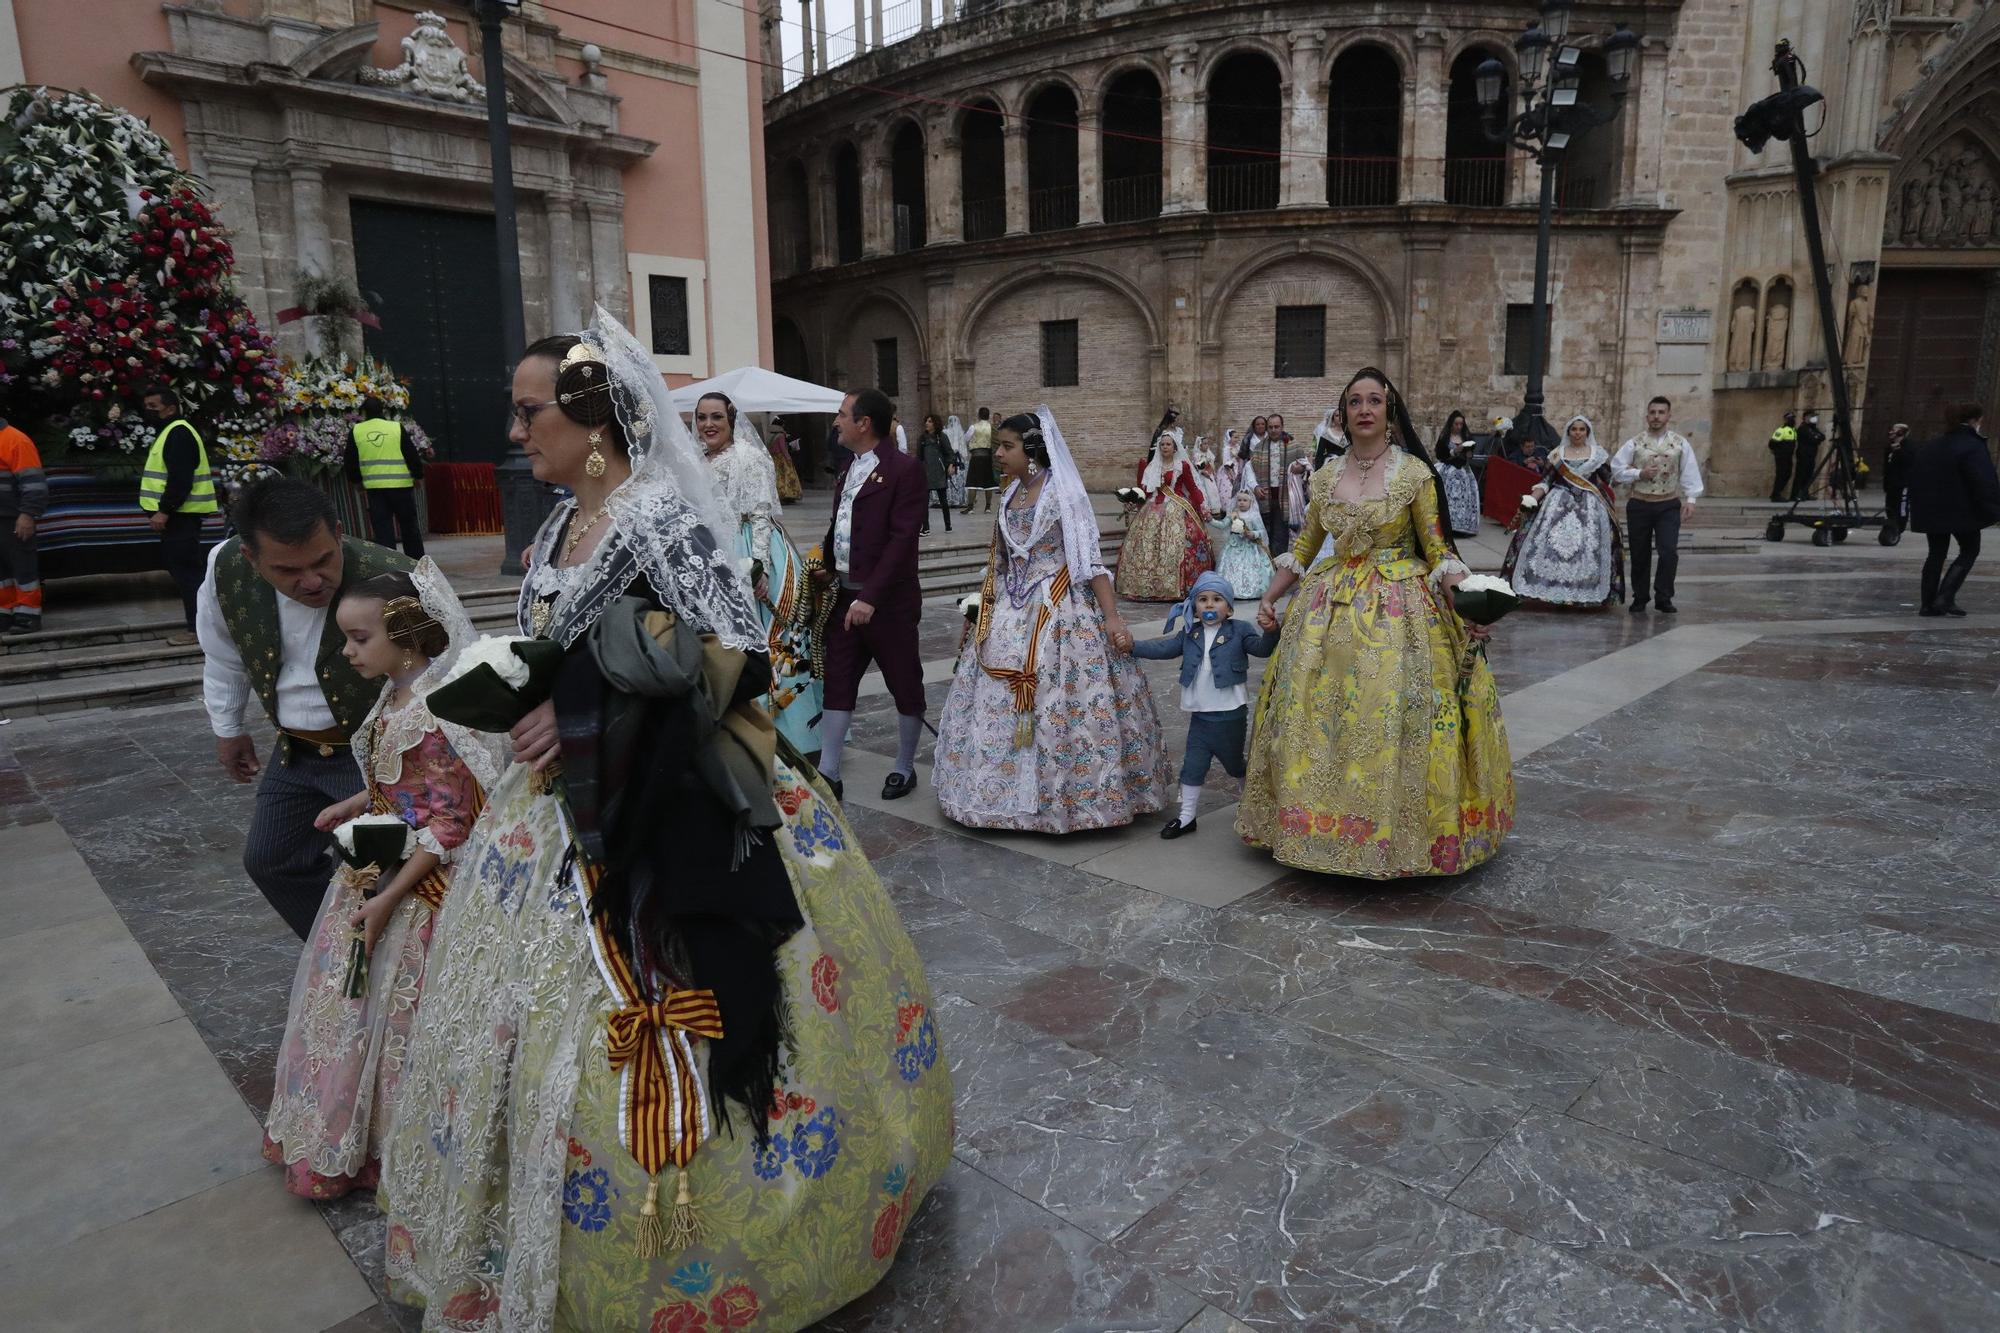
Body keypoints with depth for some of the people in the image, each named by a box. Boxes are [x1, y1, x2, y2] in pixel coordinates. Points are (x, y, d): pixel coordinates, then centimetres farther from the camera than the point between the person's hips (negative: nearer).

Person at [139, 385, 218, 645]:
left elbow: (180, 478, -24)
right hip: (177, 513, 11)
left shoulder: (179, 432, -14)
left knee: (184, 569, -10)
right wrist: (164, 511, 20)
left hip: (181, 514, -11)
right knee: (177, 565, 14)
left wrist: (164, 511, -25)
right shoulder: (171, 431, 20)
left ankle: (197, 627, -8)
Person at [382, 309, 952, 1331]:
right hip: (573, 804, 9)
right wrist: (531, 711, 3)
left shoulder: (660, 512, -16)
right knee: (536, 1010, 19)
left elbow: (736, 656, -21)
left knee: (631, 1034, 0)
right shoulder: (561, 524, 9)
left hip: (664, 806, -8)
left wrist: (583, 719, -19)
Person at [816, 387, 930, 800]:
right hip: (844, 595, 8)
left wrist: (870, 597, -23)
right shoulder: (850, 468, 13)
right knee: (837, 684, 8)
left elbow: (902, 538, -19)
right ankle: (828, 775, 14)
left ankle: (904, 769, 23)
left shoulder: (905, 469, -12)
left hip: (887, 601, -7)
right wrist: (827, 563, 3)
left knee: (905, 686, 8)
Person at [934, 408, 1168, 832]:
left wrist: (1112, 618, -19)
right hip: (1011, 611, 7)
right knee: (1001, 702, 8)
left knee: (1057, 703, -4)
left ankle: (1064, 794, 11)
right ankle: (1010, 788, 22)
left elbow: (1090, 560, -14)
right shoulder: (1011, 493, 10)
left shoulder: (1062, 493, -10)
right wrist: (985, 603, 16)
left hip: (1058, 609, -7)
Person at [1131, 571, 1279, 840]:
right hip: (1199, 715, 3)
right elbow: (1163, 648, 2)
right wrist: (1133, 646, -10)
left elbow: (1262, 648, -19)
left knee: (1234, 764, 14)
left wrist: (1270, 631, -40)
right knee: (1192, 766, 6)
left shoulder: (1238, 631, -7)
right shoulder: (1190, 635, 5)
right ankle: (1186, 816, 18)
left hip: (1231, 714, -3)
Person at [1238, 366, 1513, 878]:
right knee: (1314, 714, 5)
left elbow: (1437, 551, -3)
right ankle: (1322, 823, 19)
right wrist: (1270, 598, 10)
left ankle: (1398, 830, 11)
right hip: (1330, 606, 4)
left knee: (1391, 718, -6)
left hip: (1399, 607, -4)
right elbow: (1303, 548, 15)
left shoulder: (1414, 472, -4)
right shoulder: (1326, 476, 7)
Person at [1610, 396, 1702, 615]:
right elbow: (1617, 470, 2)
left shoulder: (1680, 443, 4)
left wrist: (1690, 499, -4)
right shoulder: (1634, 443, 2)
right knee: (1640, 555, 7)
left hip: (1669, 505, 0)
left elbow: (1690, 473, 4)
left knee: (1669, 552, -10)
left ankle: (1665, 599, 3)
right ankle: (1640, 598, 21)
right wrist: (1639, 474, -12)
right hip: (1639, 505, 0)